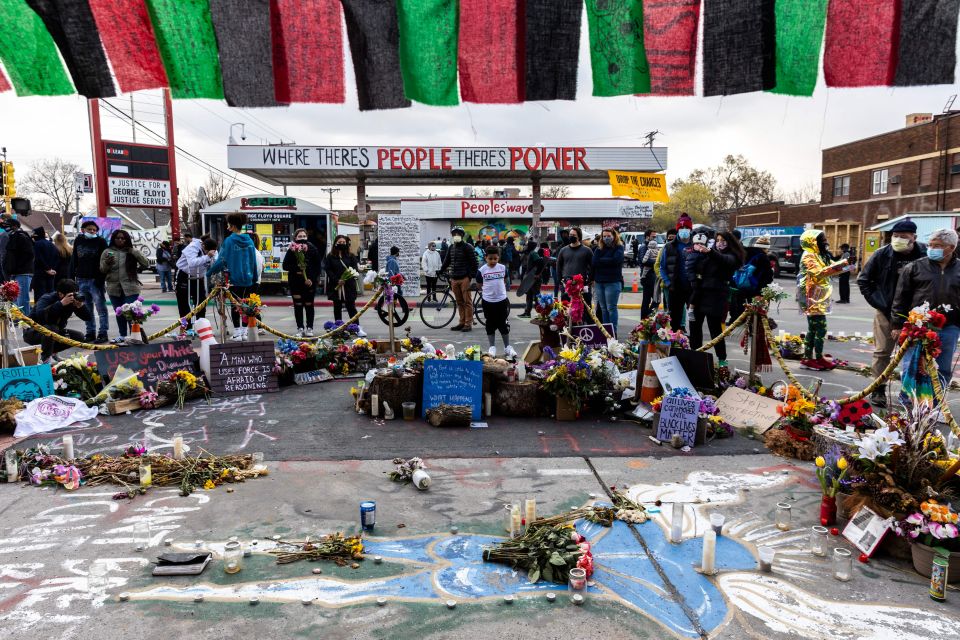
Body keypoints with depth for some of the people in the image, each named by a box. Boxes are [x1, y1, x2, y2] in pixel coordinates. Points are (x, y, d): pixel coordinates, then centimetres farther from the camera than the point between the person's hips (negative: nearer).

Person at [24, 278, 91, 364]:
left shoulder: (73, 300, -10)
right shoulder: (47, 299, -25)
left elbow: (88, 318, -13)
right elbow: (40, 315, -46)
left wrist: (81, 305, -32)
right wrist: (61, 303, -49)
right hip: (33, 332, -6)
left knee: (79, 337, -10)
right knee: (52, 328, -36)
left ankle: (51, 352, 8)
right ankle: (46, 359, -18)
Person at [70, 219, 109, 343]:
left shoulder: (100, 241, -2)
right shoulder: (78, 241, 11)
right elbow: (74, 260, 15)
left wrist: (101, 278, -15)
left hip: (95, 280, -5)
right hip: (81, 279, 5)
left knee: (101, 307, -2)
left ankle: (103, 333, 3)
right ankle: (90, 332, 18)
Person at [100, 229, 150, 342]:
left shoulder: (131, 252, 3)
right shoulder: (107, 252, 7)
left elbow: (146, 264, -5)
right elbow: (102, 270, 6)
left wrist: (134, 252, -14)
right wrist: (107, 263, -16)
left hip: (130, 288, -3)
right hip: (114, 288, 3)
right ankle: (122, 335, 24)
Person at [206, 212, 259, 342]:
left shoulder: (229, 241, -10)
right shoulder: (249, 241, 2)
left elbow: (221, 260, -11)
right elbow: (254, 261, 7)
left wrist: (209, 272, -1)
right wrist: (254, 277, 17)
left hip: (234, 279, -4)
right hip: (248, 279, 4)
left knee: (234, 305, 5)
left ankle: (237, 333, 5)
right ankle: (244, 332, 14)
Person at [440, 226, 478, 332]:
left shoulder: (467, 247, -5)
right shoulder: (451, 247, 15)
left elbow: (474, 262, -8)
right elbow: (447, 261, 22)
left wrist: (471, 276, -14)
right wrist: (440, 271, 13)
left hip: (465, 278, -6)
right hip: (454, 279, 6)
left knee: (467, 301, -4)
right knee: (459, 302, 10)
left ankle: (468, 323, 0)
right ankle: (462, 322, 16)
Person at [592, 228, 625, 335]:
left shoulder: (618, 248, 1)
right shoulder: (599, 249, 14)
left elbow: (615, 260, -15)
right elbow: (594, 263, 2)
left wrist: (601, 260, -5)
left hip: (612, 282, -5)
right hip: (599, 282, 5)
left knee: (611, 308, -5)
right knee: (603, 309, 10)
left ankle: (613, 332, 0)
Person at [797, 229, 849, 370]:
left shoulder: (821, 255, 17)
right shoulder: (808, 256, -13)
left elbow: (832, 268, 14)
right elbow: (819, 272, -26)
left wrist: (845, 264, -4)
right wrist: (842, 263, -29)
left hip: (819, 298, 10)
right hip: (812, 298, -10)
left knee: (813, 328, 11)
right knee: (821, 328, -7)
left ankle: (807, 358, 15)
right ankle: (818, 359, 0)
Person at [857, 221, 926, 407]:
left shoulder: (925, 255, -9)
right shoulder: (882, 254, -7)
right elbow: (863, 280, 2)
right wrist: (878, 303, -4)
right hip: (886, 312, 0)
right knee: (882, 351, 5)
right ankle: (878, 390, 13)